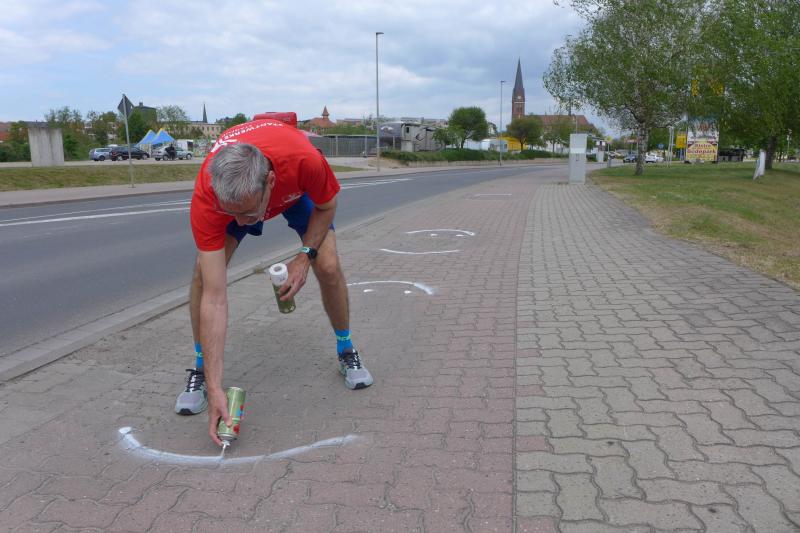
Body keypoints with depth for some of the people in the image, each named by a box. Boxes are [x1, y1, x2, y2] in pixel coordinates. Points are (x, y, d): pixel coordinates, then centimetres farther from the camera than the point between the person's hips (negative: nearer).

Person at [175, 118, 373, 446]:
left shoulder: (305, 159, -45)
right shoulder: (206, 198, -42)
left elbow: (326, 206, -17)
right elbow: (214, 298, -40)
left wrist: (305, 256, -26)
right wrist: (215, 388, -40)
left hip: (296, 189, 0)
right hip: (228, 196, 0)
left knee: (328, 267, -15)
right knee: (204, 271, -19)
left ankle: (346, 351, 13)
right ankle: (200, 370, 3)